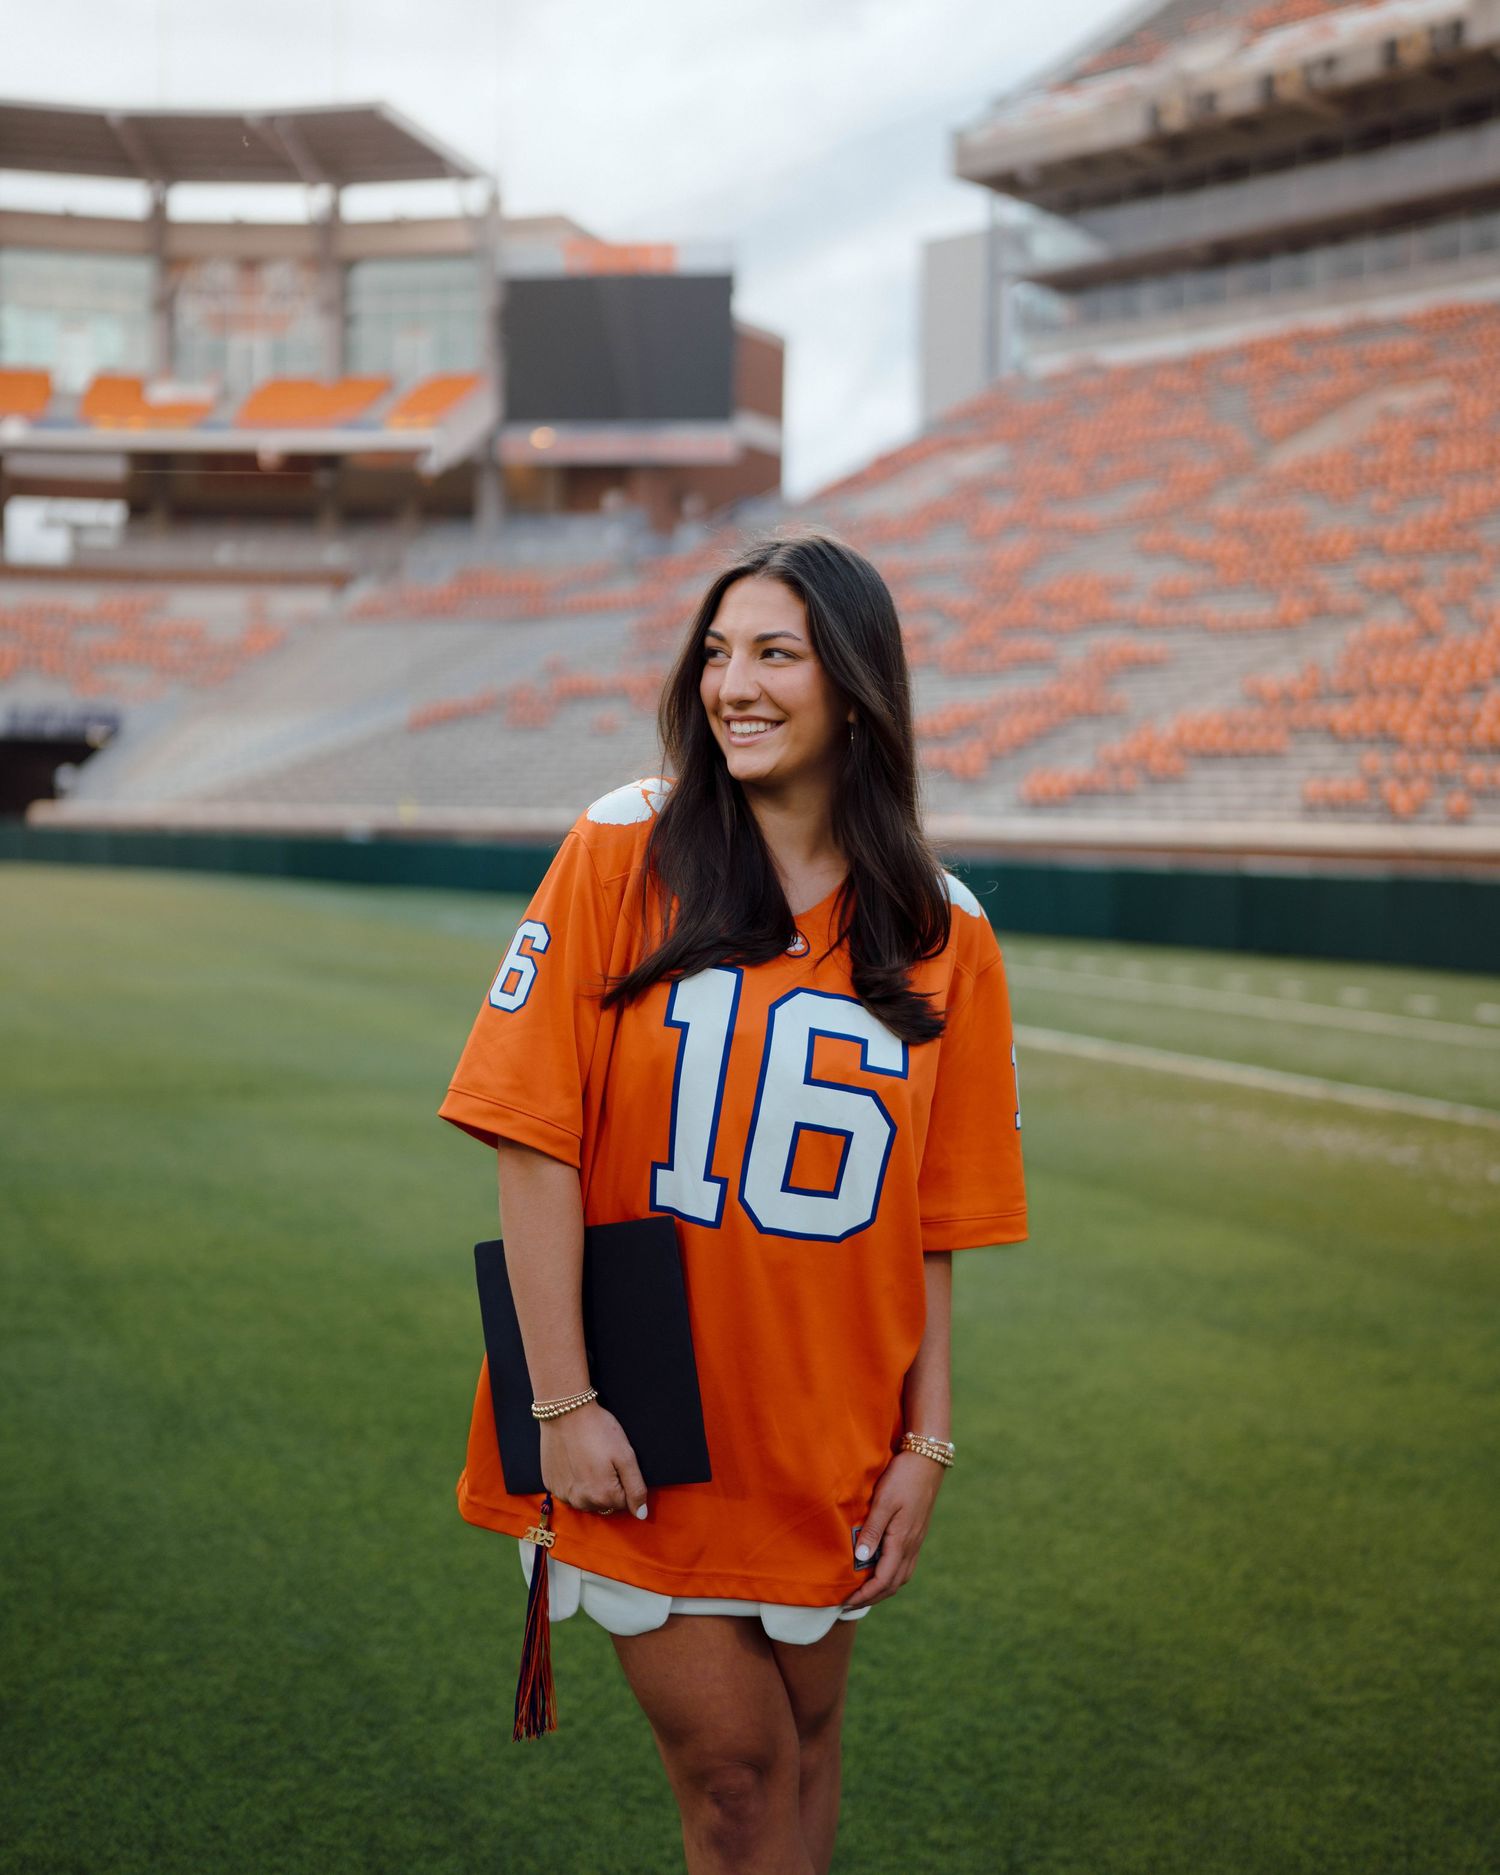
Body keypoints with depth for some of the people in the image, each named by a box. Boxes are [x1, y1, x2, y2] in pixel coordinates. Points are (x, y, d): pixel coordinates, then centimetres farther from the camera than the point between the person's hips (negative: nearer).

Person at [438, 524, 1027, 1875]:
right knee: (728, 1764, 3)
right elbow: (535, 1140, -11)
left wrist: (926, 1444, 0)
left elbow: (929, 1220, 3)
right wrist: (564, 1400, -14)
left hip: (827, 1437, 3)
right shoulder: (623, 857, -8)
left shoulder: (940, 933, -1)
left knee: (802, 1746, 16)